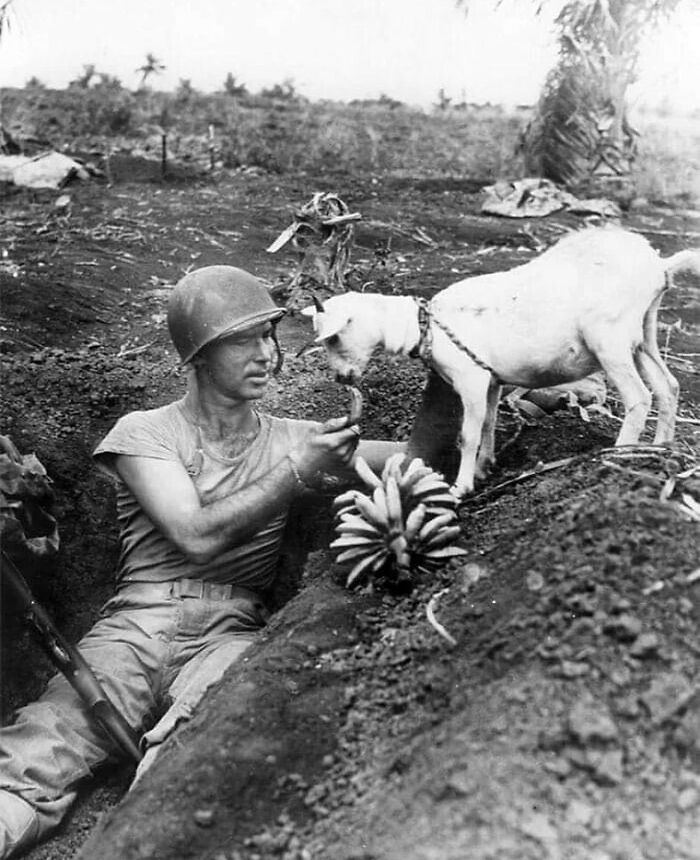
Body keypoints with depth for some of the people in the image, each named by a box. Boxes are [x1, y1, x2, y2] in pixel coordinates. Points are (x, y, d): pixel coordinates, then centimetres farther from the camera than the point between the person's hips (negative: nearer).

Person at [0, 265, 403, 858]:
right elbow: (196, 536, -6)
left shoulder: (293, 439, 16)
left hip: (233, 633, 1)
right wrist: (298, 472, -8)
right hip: (138, 626, -1)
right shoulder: (143, 433, 8)